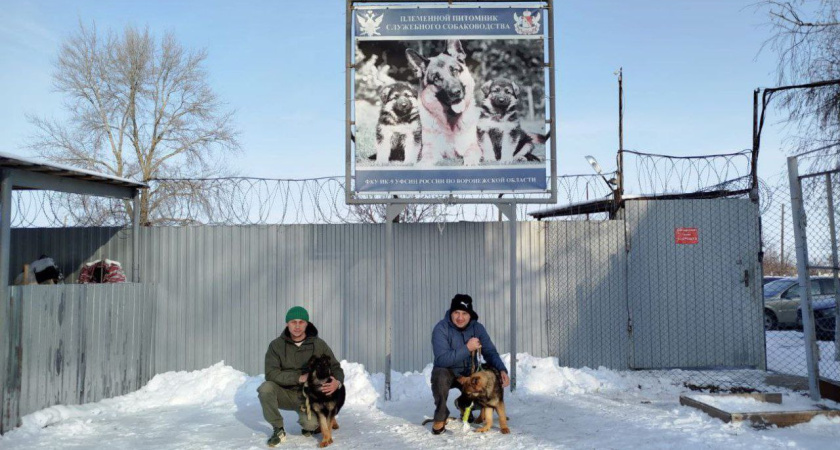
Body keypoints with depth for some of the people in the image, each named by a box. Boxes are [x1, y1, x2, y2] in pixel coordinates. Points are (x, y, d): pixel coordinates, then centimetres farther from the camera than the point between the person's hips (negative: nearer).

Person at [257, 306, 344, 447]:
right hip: (285, 393, 1)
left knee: (311, 424, -29)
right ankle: (278, 430, -9)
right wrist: (299, 378, -28)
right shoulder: (276, 345, -8)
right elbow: (271, 373, -17)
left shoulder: (319, 344, -6)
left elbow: (336, 368, -1)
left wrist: (337, 382, -26)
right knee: (266, 388, -30)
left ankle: (309, 424, 12)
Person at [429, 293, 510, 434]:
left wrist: (502, 370, -25)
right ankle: (440, 417, -13)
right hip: (447, 372, -4)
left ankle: (464, 403, 20)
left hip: (469, 374, 4)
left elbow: (490, 352, -7)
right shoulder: (441, 329, -21)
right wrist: (467, 348, -33)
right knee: (440, 375, -37)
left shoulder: (477, 328, -7)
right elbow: (442, 359, -30)